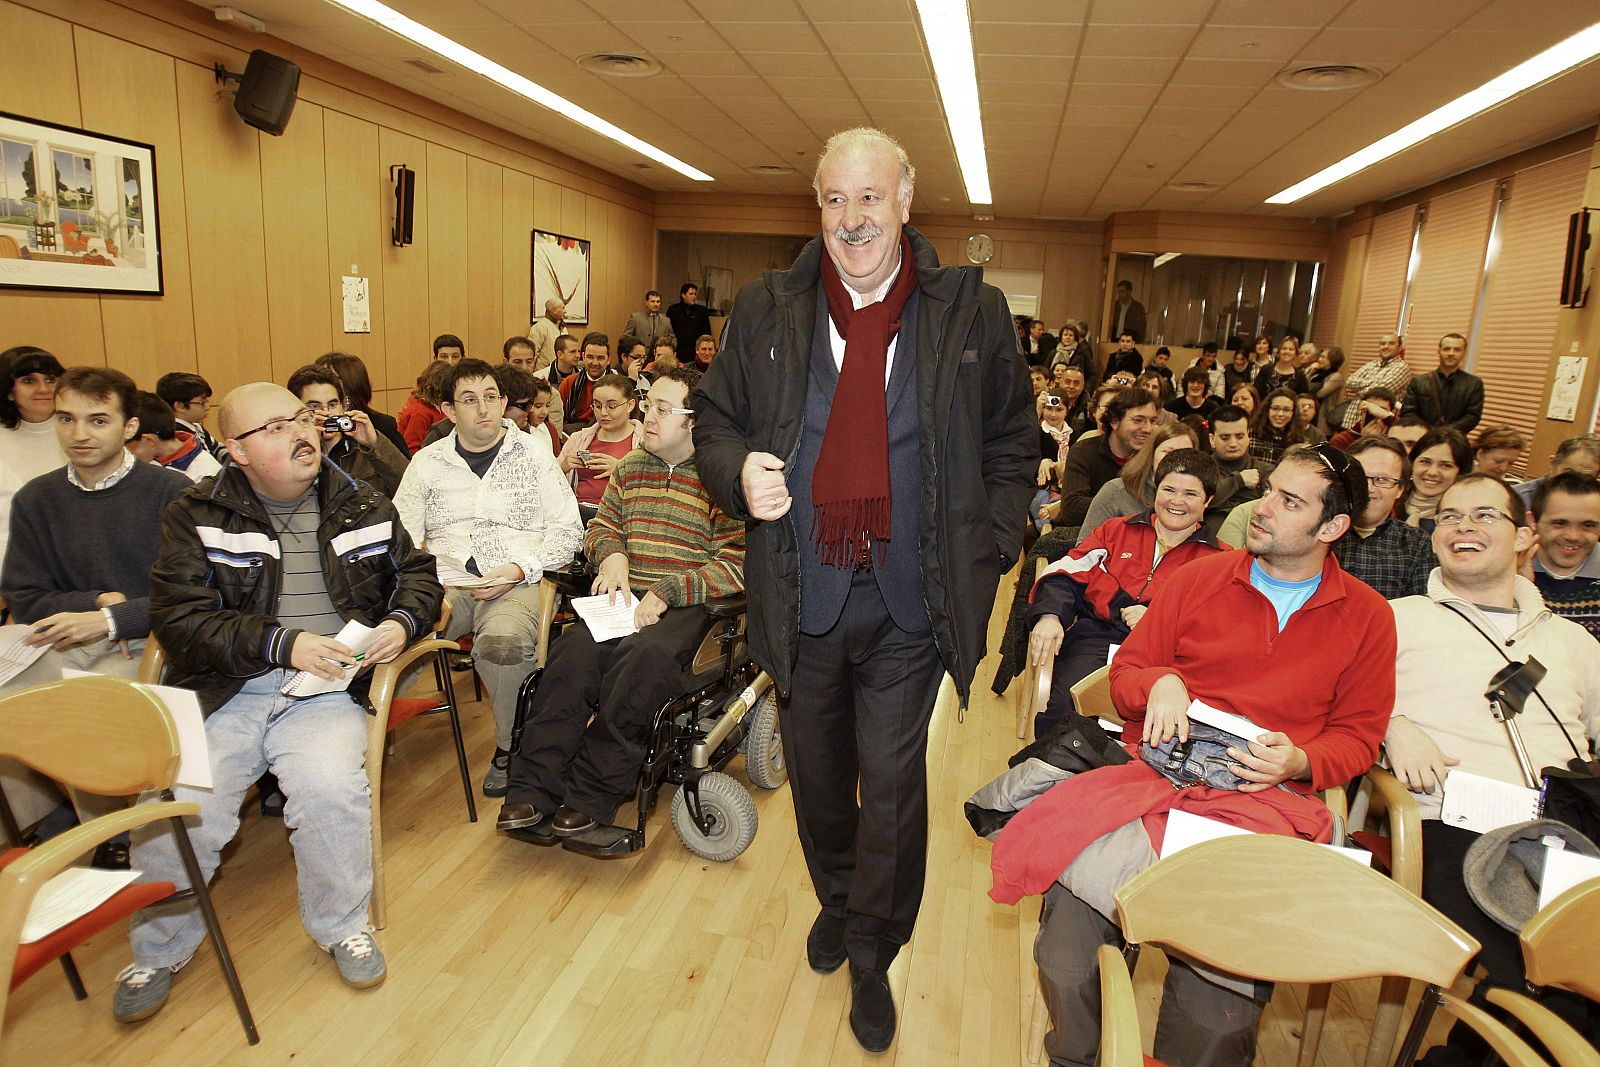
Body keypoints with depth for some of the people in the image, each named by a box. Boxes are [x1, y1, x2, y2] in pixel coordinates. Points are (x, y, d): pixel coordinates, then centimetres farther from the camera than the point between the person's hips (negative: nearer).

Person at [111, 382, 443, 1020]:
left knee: (330, 787, -27)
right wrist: (284, 644, -16)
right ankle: (160, 949, 13)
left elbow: (417, 573, 21)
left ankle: (342, 926, 1)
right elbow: (179, 616, -5)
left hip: (326, 689, 0)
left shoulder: (362, 507, 13)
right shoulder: (196, 518, 6)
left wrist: (403, 622, -2)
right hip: (221, 691, 0)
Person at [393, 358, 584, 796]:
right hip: (446, 583, 2)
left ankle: (511, 747, -12)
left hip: (519, 584, -2)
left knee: (502, 640, -36)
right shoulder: (427, 462, 15)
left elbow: (568, 531, 6)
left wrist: (520, 569, -9)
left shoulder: (533, 454, 9)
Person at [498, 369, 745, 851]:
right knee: (575, 645, -27)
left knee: (645, 654, -36)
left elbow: (735, 566, -8)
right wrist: (612, 556, 4)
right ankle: (531, 793, -27)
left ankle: (585, 803, -28)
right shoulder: (630, 467, 19)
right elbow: (601, 527, 28)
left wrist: (666, 593, -17)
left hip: (687, 606, -4)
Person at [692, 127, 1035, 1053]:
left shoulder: (971, 312, 0)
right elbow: (713, 417, 11)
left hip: (910, 601, -2)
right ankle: (837, 900, 47)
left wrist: (990, 550, -2)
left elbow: (1014, 444, 6)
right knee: (818, 769, 18)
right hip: (805, 594, 2)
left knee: (892, 779, 4)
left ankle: (874, 955, 28)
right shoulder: (767, 309, 3)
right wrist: (738, 472, -11)